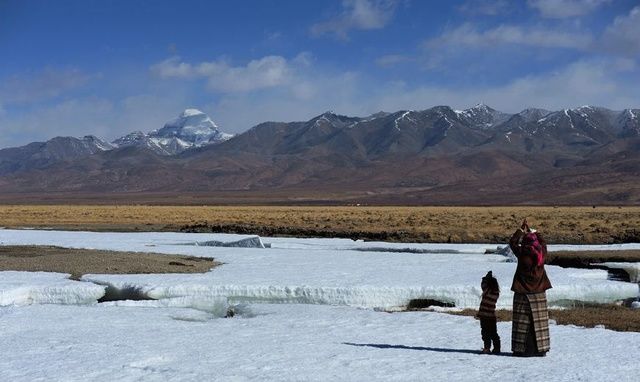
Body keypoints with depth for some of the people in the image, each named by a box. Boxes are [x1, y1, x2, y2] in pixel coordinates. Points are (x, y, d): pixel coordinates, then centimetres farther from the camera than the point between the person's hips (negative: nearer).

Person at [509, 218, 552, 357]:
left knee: (523, 322, 1)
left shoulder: (522, 254, -12)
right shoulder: (541, 253, -2)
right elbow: (542, 241, 19)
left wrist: (522, 229, 10)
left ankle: (522, 349, 1)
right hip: (539, 293, 4)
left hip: (523, 293, -3)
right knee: (539, 321, 8)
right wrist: (531, 231, 24)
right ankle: (540, 349, 11)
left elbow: (512, 242, 3)